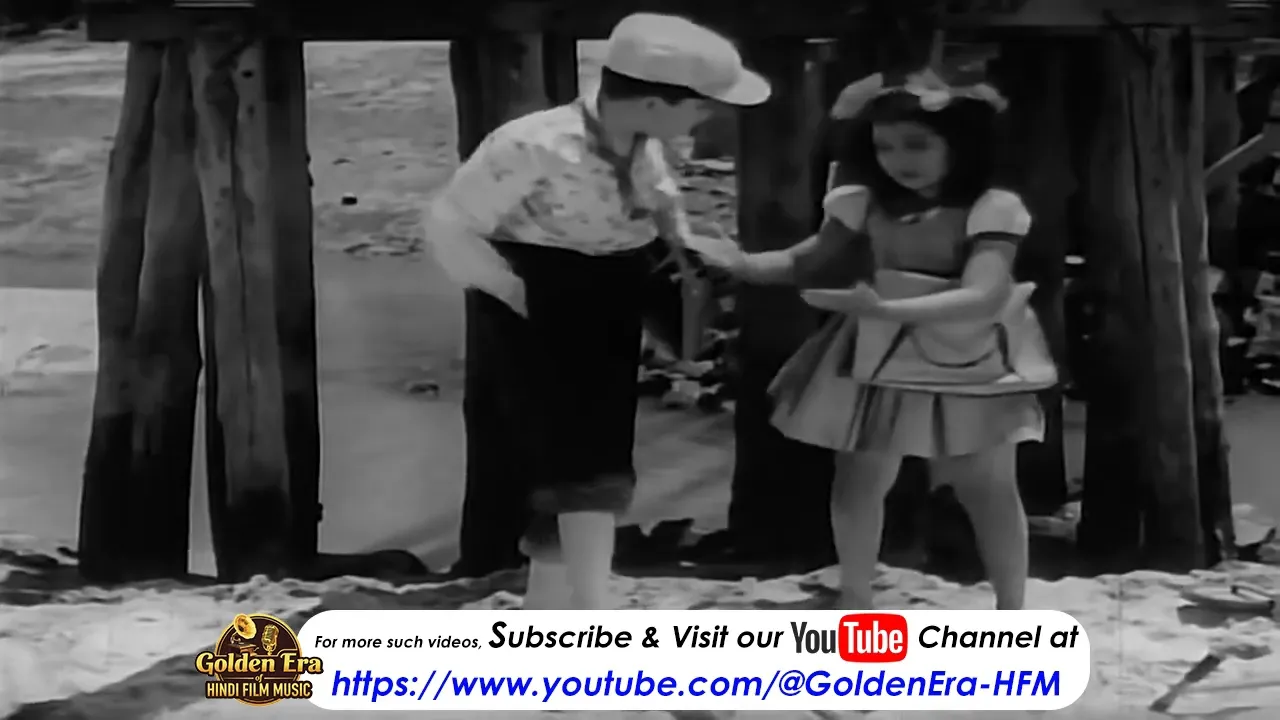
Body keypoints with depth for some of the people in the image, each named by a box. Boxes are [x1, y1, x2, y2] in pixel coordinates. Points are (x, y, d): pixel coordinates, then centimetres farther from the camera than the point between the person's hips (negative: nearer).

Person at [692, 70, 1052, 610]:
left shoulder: (991, 209, -20)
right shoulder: (863, 205, -5)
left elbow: (983, 298, -32)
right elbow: (809, 264, 5)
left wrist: (886, 310, -44)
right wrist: (745, 265, -15)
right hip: (876, 365, 4)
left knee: (991, 490, 6)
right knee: (858, 481, 12)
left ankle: (1011, 613, 21)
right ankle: (854, 601, 30)